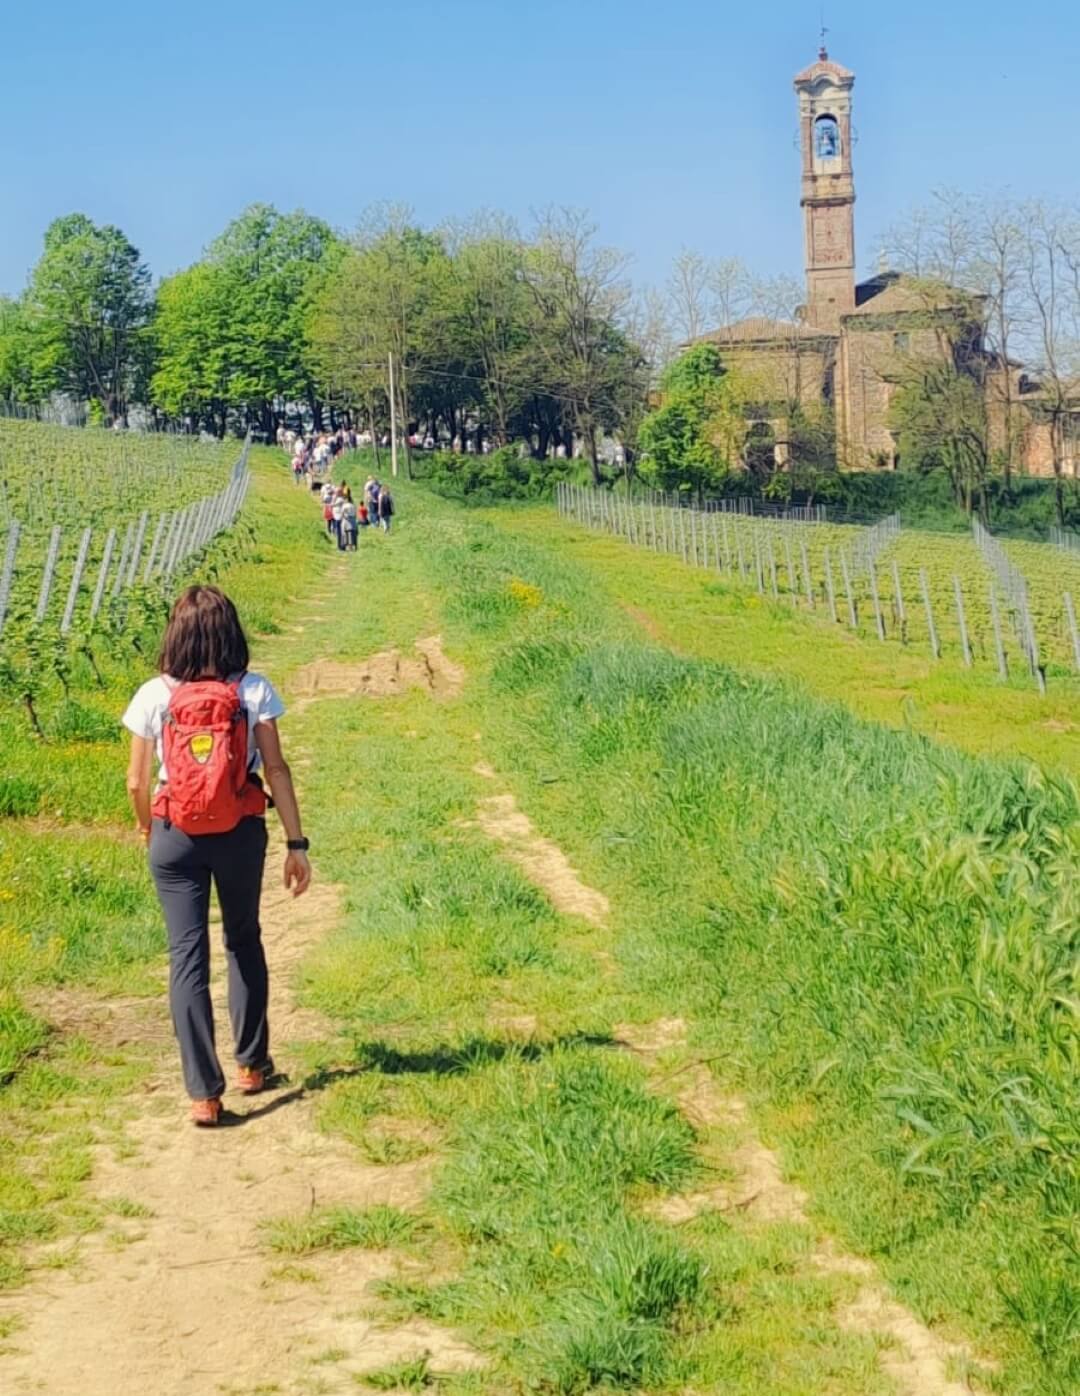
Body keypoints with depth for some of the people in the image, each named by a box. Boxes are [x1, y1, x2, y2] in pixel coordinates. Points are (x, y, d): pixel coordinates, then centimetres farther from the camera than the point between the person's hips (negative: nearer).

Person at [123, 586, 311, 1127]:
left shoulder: (154, 695, -6)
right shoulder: (254, 691, -7)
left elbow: (137, 782, 0)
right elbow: (277, 770, -8)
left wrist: (146, 828, 20)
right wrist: (296, 844, -1)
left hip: (175, 837, -1)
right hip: (241, 833, 1)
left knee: (187, 955, 3)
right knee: (243, 940, 22)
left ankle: (204, 1092, -3)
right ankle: (251, 1063, 30)